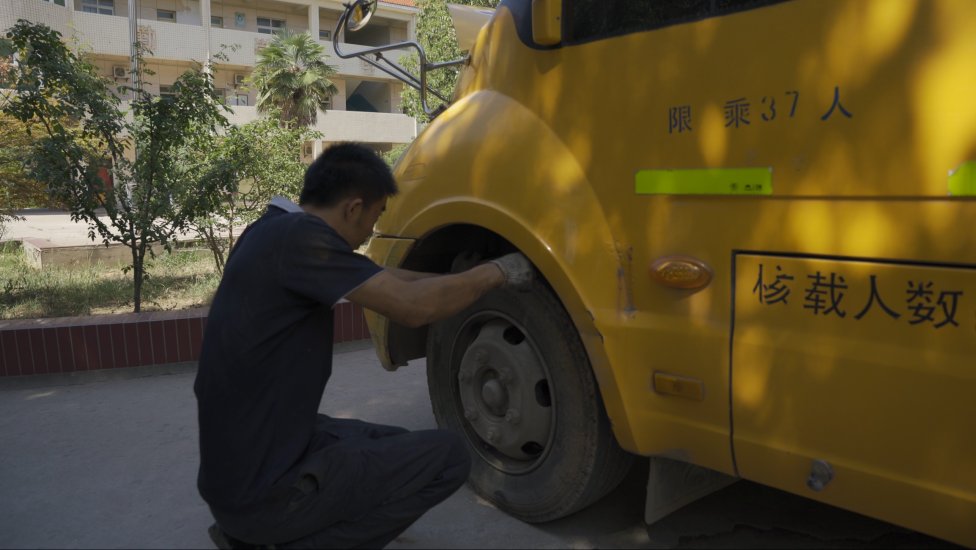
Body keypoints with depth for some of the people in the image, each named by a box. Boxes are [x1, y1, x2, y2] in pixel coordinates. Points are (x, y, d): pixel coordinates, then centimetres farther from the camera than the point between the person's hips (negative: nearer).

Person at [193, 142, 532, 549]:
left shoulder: (276, 230, 7)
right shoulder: (296, 236, -22)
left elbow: (382, 281, 17)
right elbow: (413, 306, -23)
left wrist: (467, 283, 18)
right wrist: (497, 272, -8)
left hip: (238, 465, 10)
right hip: (261, 488, -9)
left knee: (395, 446, 24)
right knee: (446, 456, -5)